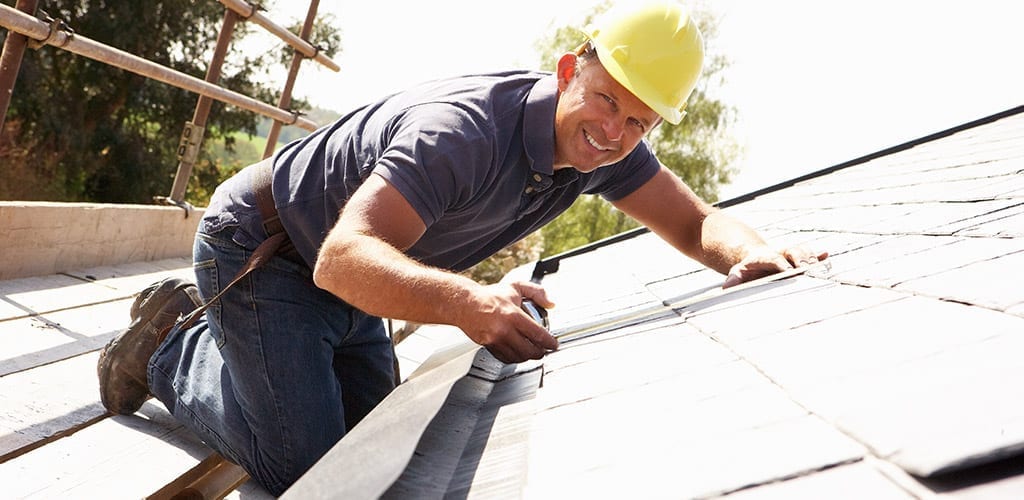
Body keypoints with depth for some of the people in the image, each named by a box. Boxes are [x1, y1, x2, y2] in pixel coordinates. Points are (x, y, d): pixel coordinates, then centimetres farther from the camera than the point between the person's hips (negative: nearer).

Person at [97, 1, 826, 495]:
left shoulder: (605, 147, -11)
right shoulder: (466, 129, -36)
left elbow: (697, 222, -8)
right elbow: (345, 258, -44)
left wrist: (751, 252, -32)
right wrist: (467, 302, -62)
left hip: (346, 282, 8)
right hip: (260, 247, -7)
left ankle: (215, 338, 32)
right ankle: (169, 352, 13)